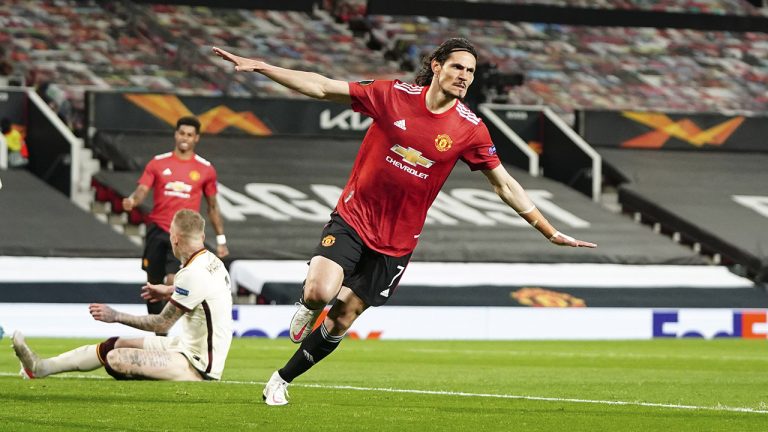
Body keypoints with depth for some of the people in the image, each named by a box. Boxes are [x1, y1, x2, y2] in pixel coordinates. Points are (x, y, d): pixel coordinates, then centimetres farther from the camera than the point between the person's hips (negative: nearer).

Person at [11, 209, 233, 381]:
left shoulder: (192, 274, -24)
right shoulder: (212, 261, 3)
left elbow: (162, 324, -17)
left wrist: (116, 316, -7)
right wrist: (170, 291, 37)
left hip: (198, 366, -10)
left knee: (115, 359, -20)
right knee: (116, 345, 12)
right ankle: (41, 367, 16)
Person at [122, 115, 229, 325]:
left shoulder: (206, 169, 4)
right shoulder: (158, 163, 4)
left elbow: (212, 206, 12)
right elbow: (142, 190, -4)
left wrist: (221, 239, 11)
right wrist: (132, 200, -28)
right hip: (157, 230, 2)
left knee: (172, 281, -20)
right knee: (154, 284, 7)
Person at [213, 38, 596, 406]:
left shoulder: (470, 130, -6)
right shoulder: (395, 95, -8)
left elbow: (504, 185, 2)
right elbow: (322, 88, -5)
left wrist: (550, 232, 0)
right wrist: (258, 66, -11)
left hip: (396, 241, 1)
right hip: (352, 218, -1)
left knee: (340, 321, 4)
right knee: (320, 292, -25)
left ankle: (281, 380, 24)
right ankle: (308, 307, 14)